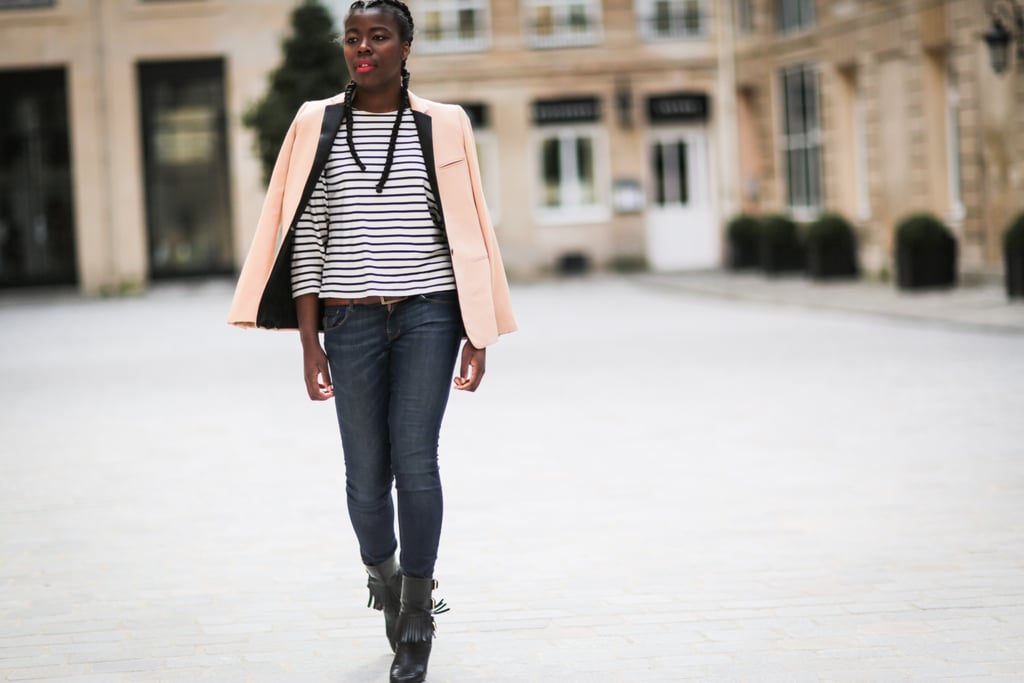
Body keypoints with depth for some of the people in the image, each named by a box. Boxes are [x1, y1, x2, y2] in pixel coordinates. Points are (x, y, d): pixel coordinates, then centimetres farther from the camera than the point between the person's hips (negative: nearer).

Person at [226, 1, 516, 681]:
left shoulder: (442, 126, 4)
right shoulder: (318, 126, 6)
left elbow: (467, 236, 6)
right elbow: (304, 237, 6)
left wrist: (478, 336, 2)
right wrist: (309, 344, 1)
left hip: (428, 313, -1)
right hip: (351, 317, 1)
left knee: (415, 462, -10)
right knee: (366, 475, 2)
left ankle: (417, 610, 5)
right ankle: (382, 576, 33)